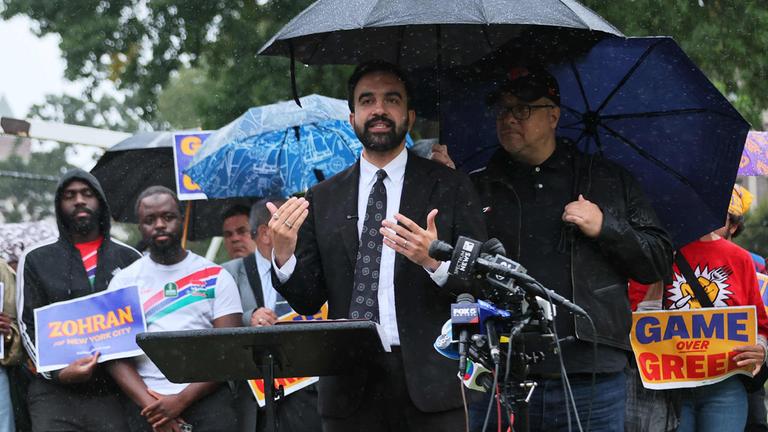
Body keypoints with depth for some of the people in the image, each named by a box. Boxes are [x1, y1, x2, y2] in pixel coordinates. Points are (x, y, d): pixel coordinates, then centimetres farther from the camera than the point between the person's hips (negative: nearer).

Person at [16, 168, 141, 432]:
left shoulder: (129, 259, 13)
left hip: (114, 393, 1)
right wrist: (58, 373, -12)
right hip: (55, 395, -1)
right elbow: (28, 327, 5)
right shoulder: (36, 260, 10)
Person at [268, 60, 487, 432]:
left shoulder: (450, 187, 6)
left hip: (430, 384, -2)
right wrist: (283, 254, -8)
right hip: (350, 385, 2)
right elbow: (308, 301, 10)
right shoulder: (322, 200, 12)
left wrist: (436, 261, -17)